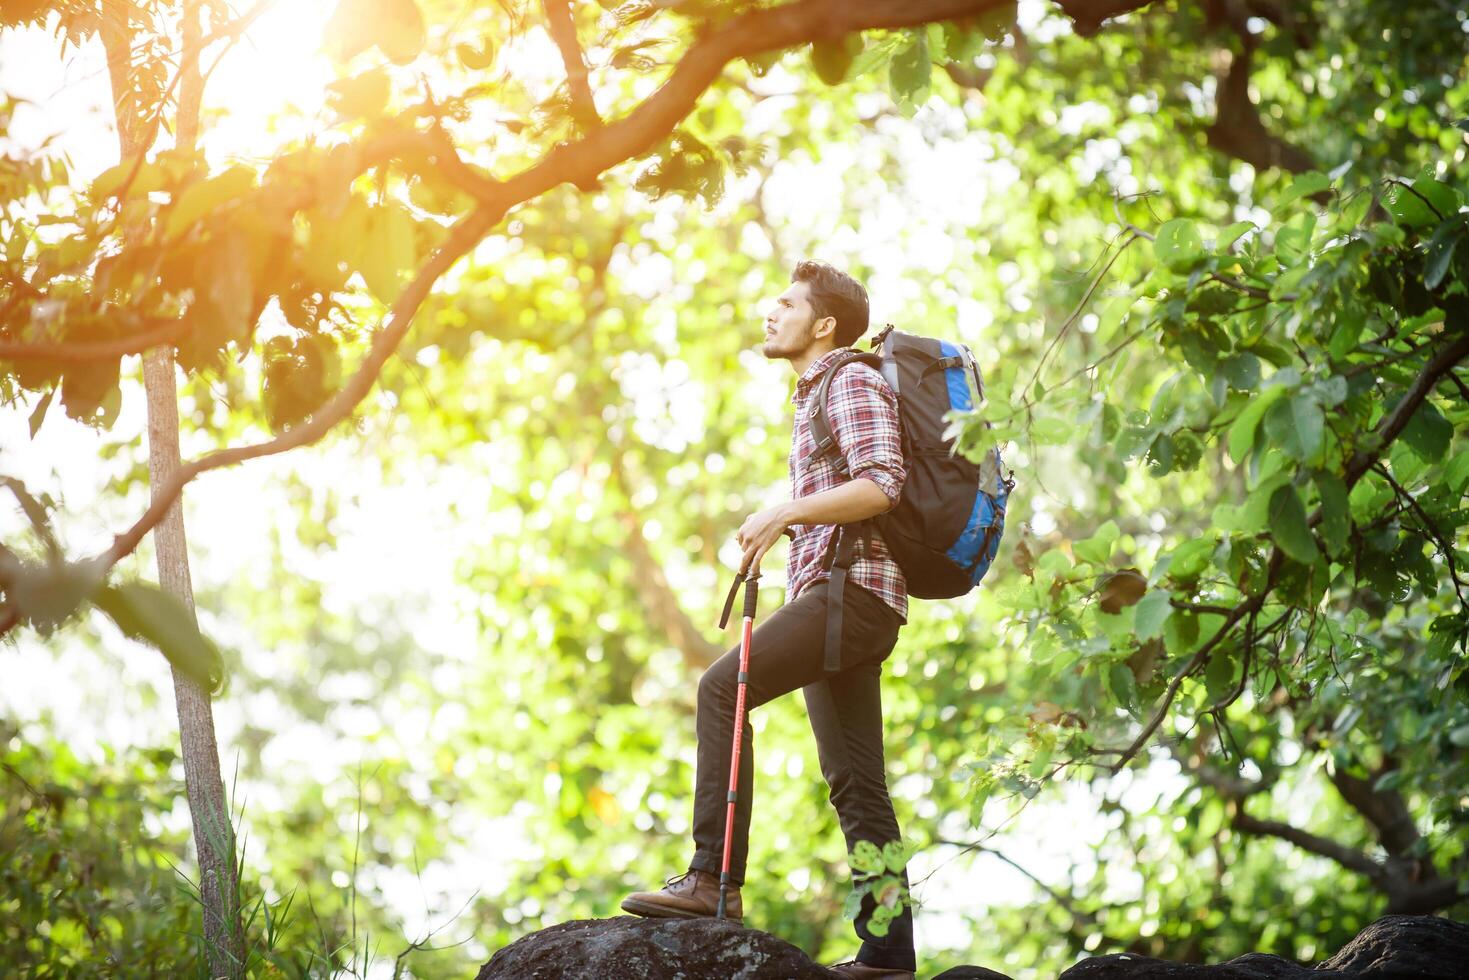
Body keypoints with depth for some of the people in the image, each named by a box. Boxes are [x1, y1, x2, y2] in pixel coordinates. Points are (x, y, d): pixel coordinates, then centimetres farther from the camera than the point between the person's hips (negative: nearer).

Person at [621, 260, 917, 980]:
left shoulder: (854, 382, -3)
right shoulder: (813, 396, 28)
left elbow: (881, 486, -17)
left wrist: (786, 512, -20)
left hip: (854, 589, -10)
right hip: (828, 596, 10)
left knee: (722, 684, -22)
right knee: (855, 785, 5)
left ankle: (713, 878, -27)